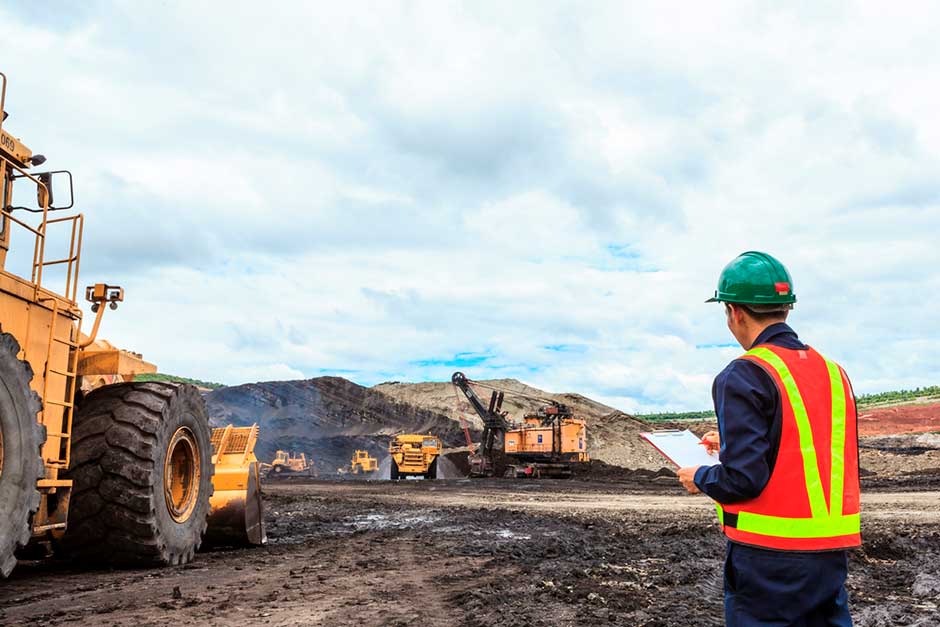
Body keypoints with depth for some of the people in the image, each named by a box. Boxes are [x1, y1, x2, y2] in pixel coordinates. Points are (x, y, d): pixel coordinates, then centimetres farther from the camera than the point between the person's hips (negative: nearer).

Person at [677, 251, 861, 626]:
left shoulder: (744, 377, -15)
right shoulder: (833, 371, 8)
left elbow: (743, 479, -20)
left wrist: (699, 478, 1)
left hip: (770, 555, -6)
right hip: (831, 552, 7)